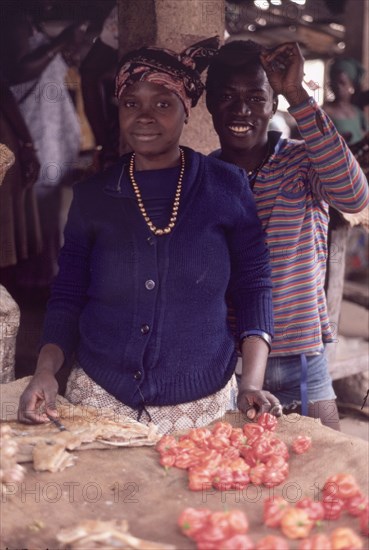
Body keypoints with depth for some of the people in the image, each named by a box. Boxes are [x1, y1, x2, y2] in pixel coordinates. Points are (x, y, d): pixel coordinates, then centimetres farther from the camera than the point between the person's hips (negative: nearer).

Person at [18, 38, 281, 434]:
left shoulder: (226, 188, -4)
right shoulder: (91, 196, 0)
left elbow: (253, 288, 0)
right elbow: (67, 298, 4)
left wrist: (252, 382, -12)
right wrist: (46, 370, -12)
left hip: (202, 404, -1)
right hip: (100, 400, 1)